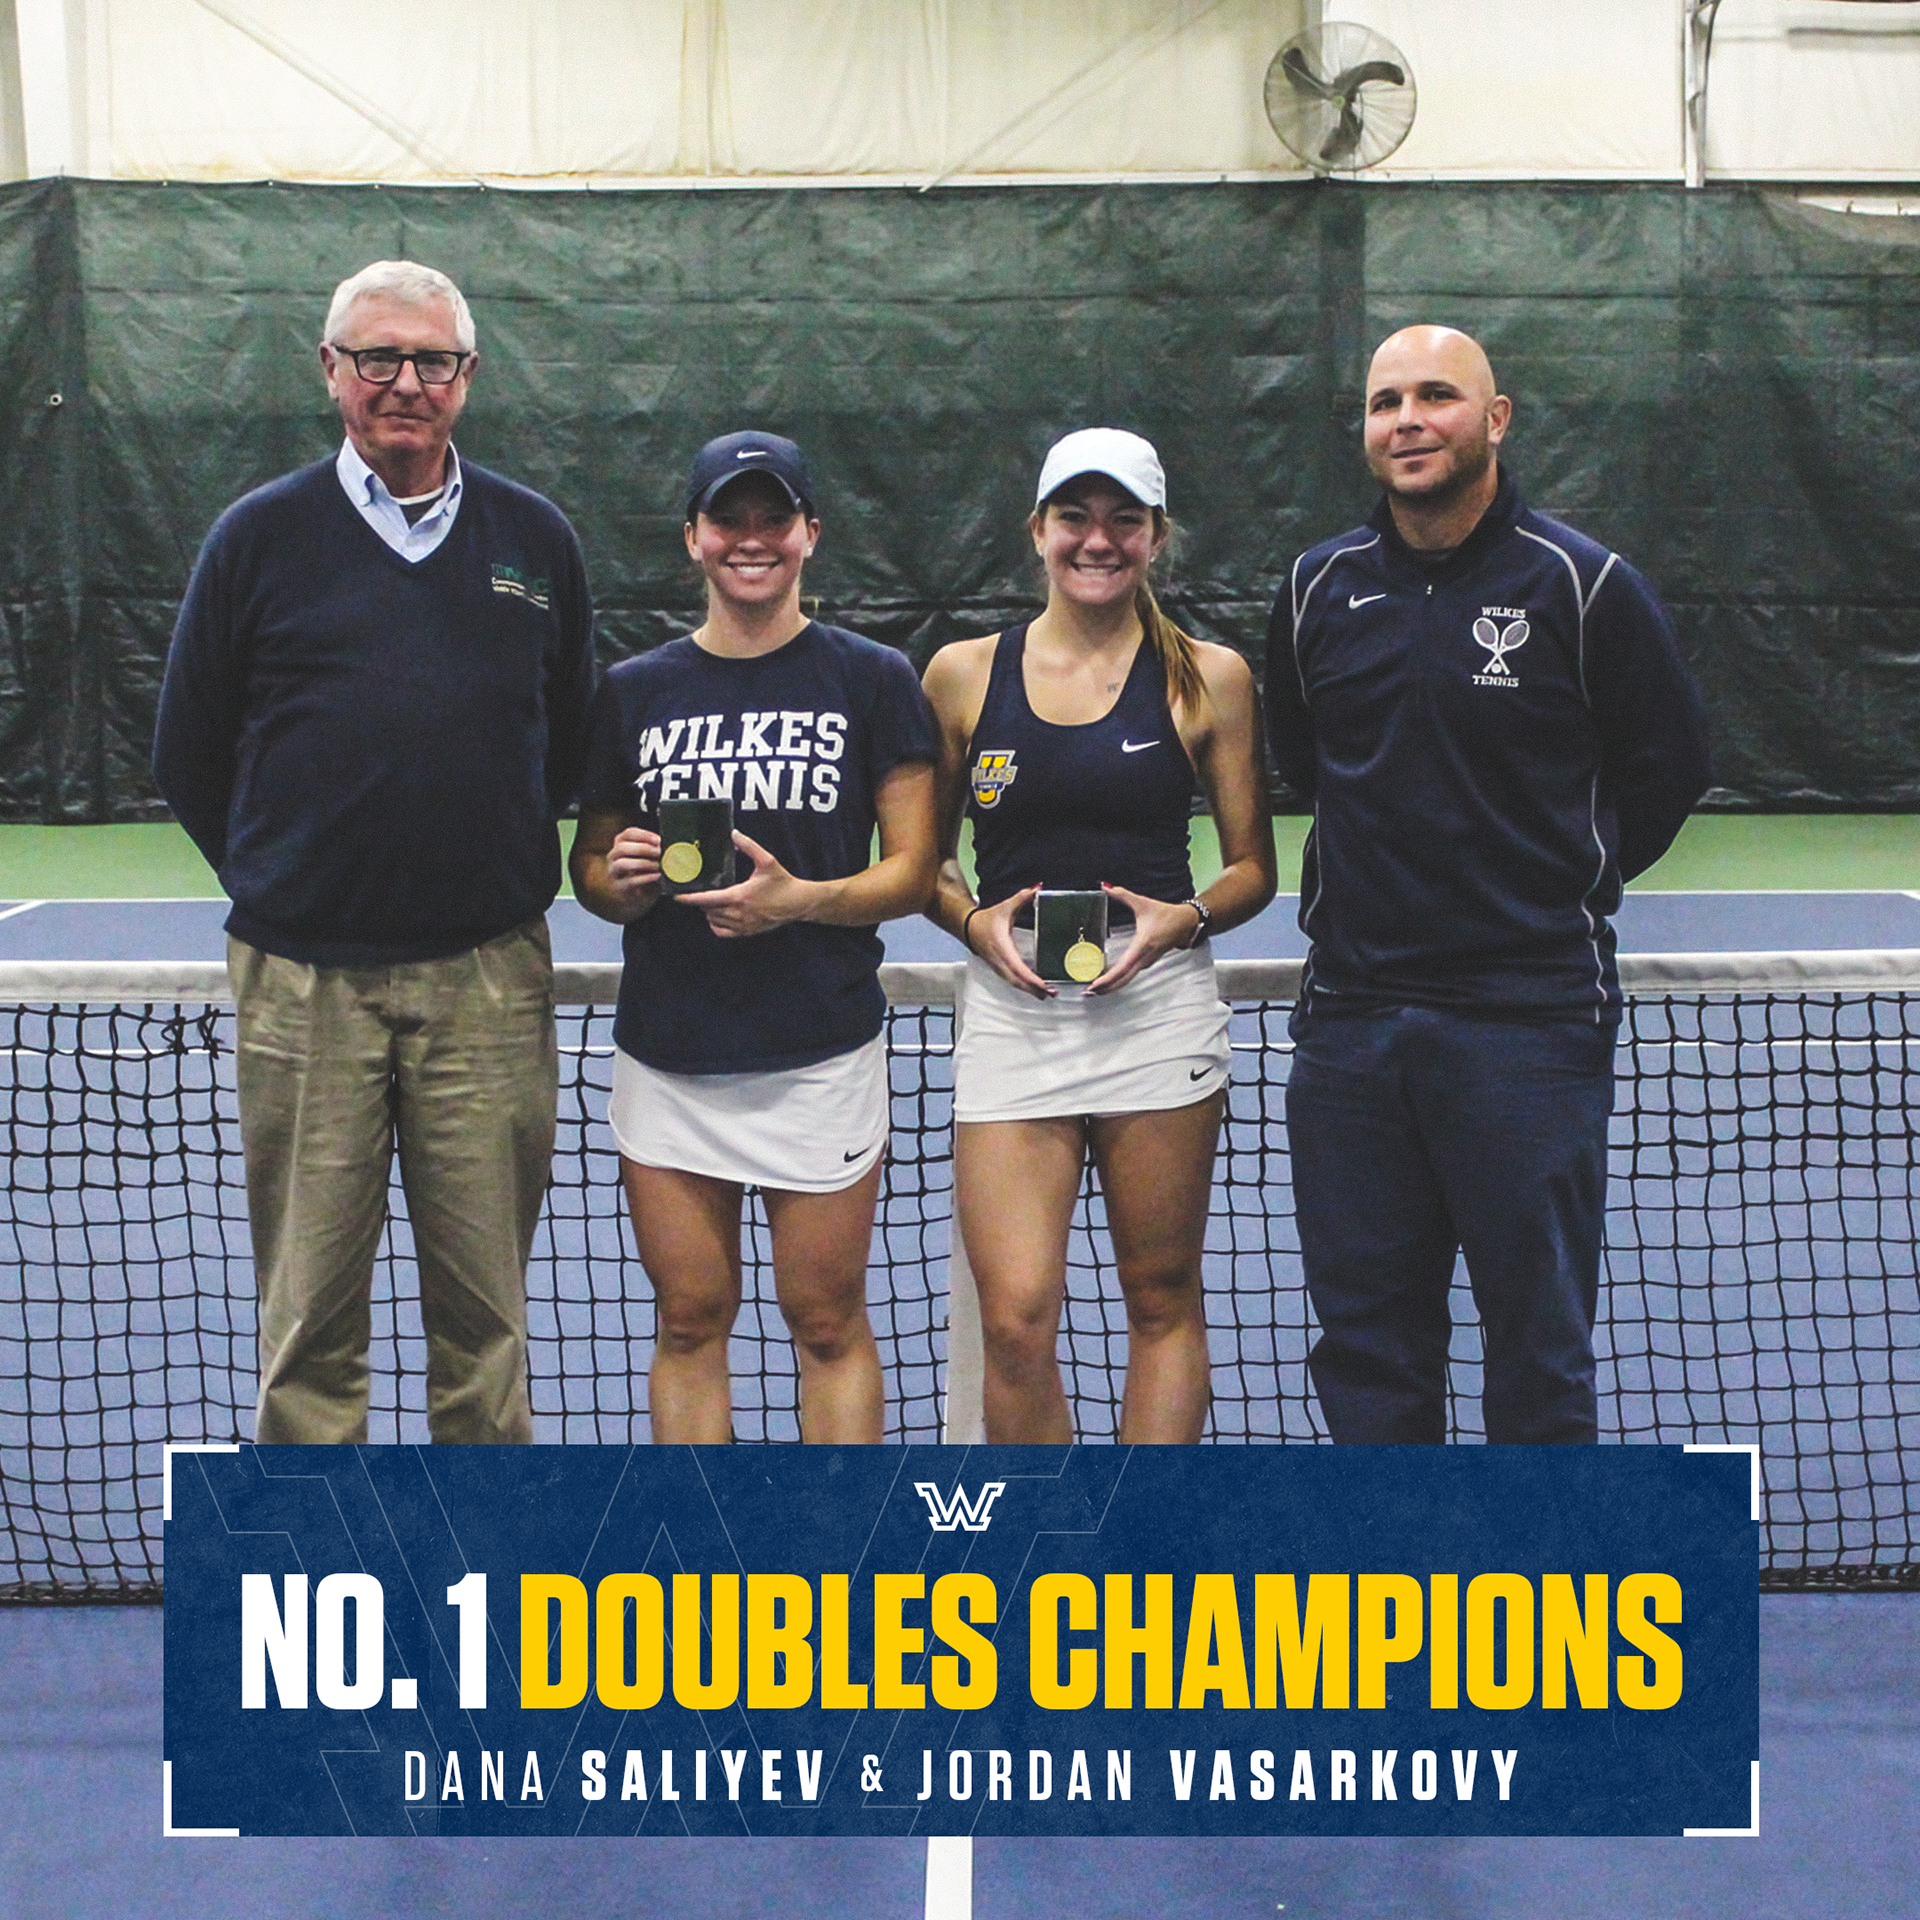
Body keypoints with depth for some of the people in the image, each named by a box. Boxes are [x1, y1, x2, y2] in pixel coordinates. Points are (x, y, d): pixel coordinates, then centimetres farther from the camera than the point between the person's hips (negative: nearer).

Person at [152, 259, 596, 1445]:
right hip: (303, 987, -1)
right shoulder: (259, 536, 4)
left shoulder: (535, 538, 8)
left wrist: (502, 870, 11)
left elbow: (573, 737, 17)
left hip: (489, 980, 1)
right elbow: (190, 756, 10)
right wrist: (280, 882, 9)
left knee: (486, 1309, 8)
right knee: (310, 1314, 4)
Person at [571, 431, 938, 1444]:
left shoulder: (873, 679, 3)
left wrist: (801, 899, -17)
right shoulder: (634, 691, 9)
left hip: (823, 1051, -2)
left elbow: (911, 869, 1)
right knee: (690, 1322, 6)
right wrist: (619, 880, -9)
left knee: (829, 1322, 3)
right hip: (665, 1055, 2)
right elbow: (588, 863, 15)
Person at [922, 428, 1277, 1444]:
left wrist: (1185, 918, -11)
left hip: (1158, 1006, 0)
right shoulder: (963, 673, 7)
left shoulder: (1210, 677, 5)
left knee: (1163, 1302, 7)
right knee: (1015, 1320, -7)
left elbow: (1251, 868, 9)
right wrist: (975, 921, -6)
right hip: (1010, 1008, 0)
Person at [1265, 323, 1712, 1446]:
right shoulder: (1319, 590, 8)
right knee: (1366, 1337, 11)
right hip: (1352, 1011, 4)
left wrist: (1563, 886, 8)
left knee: (1539, 1346, 2)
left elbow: (1669, 765, 6)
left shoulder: (1583, 584, -3)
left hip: (1531, 1016, -4)